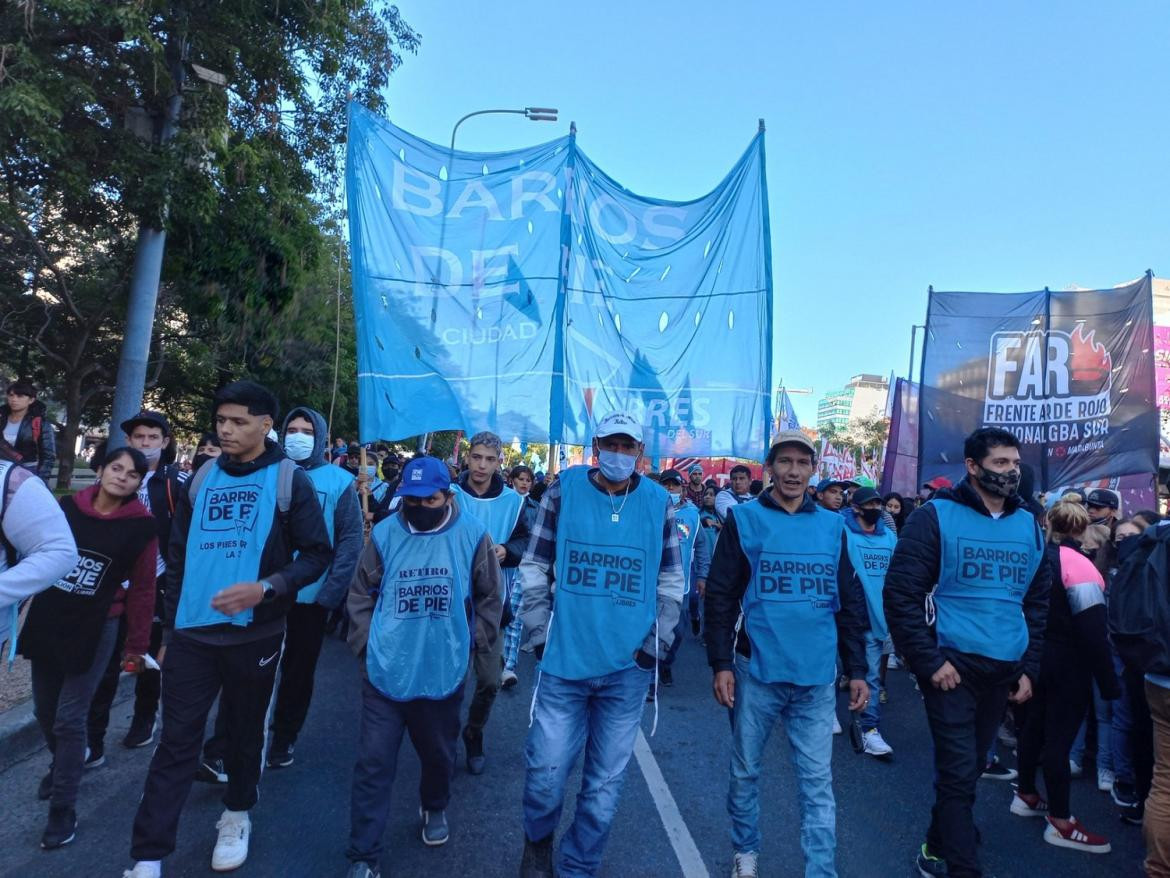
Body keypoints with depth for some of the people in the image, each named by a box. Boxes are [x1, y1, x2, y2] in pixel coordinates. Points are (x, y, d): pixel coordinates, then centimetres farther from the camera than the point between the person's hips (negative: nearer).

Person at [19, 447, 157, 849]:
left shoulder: (141, 526, -11)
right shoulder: (67, 507, 0)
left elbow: (142, 589, -8)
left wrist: (137, 645, -5)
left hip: (94, 630, -4)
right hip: (46, 623, 4)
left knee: (69, 719, -1)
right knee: (44, 711, 16)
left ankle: (63, 810, 14)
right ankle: (61, 765, 45)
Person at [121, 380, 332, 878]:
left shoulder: (289, 480, -6)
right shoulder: (201, 479, 6)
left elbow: (318, 554, -7)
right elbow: (179, 556, 12)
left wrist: (266, 587, -22)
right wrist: (169, 627, 12)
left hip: (254, 634, -2)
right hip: (192, 634, 3)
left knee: (245, 732, 15)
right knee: (176, 741, 6)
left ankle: (237, 813, 38)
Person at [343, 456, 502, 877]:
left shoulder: (472, 535, -8)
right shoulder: (385, 533, -6)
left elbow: (489, 597, 4)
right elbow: (361, 594, 4)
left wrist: (472, 640, 3)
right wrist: (367, 643, -1)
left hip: (443, 673, 0)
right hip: (385, 672, 0)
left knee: (438, 755, 20)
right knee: (373, 764, 5)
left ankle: (434, 808, 50)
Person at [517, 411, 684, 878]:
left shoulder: (659, 503, 1)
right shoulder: (564, 489, -3)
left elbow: (671, 581, 7)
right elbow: (534, 566, 1)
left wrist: (654, 644, -1)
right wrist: (539, 635, -3)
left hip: (628, 668, 1)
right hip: (564, 662, -1)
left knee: (605, 781, 12)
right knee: (546, 772, 5)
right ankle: (537, 840, 37)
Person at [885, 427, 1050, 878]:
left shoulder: (1029, 525, 7)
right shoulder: (936, 516, -10)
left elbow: (1038, 603, 15)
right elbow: (900, 594, -13)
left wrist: (1029, 668, 9)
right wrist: (930, 662, -15)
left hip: (1005, 669, 6)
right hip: (953, 663, -6)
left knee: (971, 766, 18)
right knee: (959, 770, -4)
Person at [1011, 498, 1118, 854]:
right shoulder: (1077, 564, -18)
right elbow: (1093, 631, -21)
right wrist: (1108, 681, -15)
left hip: (1036, 656, 7)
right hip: (1068, 663, -7)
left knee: (1034, 725, 17)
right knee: (1060, 735, -1)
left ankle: (1026, 796, 31)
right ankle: (1060, 823, 8)